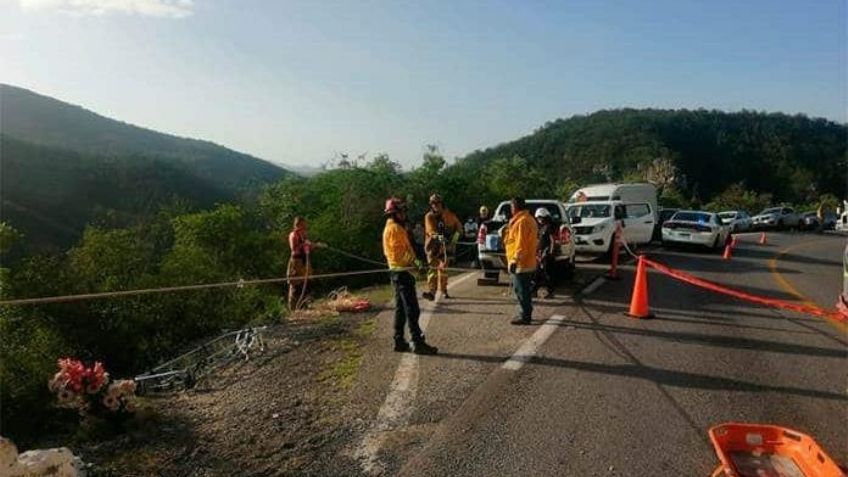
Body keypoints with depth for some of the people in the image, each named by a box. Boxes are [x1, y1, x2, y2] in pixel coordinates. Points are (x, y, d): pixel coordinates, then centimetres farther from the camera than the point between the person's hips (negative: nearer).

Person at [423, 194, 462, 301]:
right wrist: (437, 236, -41)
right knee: (433, 267, -14)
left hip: (445, 244, 3)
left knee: (443, 268, 11)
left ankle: (443, 290, 26)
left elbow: (458, 225, 12)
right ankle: (431, 292, -21)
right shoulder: (429, 217, -6)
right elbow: (430, 229, -22)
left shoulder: (449, 215, 2)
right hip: (433, 245, -2)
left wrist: (456, 234, -4)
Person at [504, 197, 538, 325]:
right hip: (528, 262, 11)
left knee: (521, 291, -3)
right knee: (524, 290, 17)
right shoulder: (529, 219, 15)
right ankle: (525, 314, 26)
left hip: (520, 263, -10)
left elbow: (521, 244, -23)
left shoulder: (522, 221, -19)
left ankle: (524, 316, 2)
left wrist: (515, 260, -23)